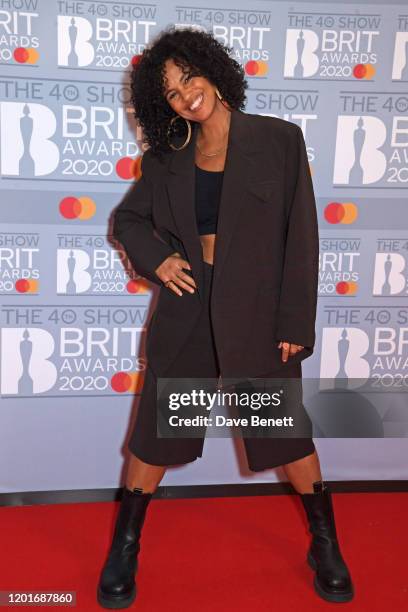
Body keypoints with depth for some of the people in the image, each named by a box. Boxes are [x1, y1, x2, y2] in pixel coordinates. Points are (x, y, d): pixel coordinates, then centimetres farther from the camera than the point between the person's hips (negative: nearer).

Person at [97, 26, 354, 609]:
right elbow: (127, 218, 16)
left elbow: (300, 237, -6)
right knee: (156, 434, 8)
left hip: (259, 310, -2)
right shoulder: (168, 157, 4)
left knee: (287, 431, 10)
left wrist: (295, 323, -9)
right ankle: (124, 549, 29)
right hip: (188, 309, 2)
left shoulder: (279, 139, -4)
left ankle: (326, 547, 33)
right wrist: (156, 258, -4)